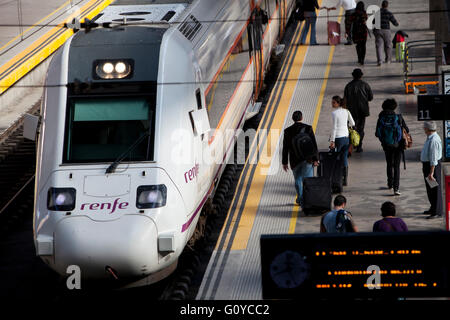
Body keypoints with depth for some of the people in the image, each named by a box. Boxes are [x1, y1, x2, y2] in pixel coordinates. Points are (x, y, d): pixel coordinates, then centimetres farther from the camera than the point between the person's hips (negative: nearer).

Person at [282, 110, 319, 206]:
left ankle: (300, 199, 24)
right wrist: (315, 159, -4)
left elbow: (285, 148, 0)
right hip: (307, 159, -1)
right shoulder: (308, 128, -7)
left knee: (298, 180, 17)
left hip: (294, 159, 2)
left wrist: (284, 162, 7)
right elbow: (314, 144, -8)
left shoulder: (288, 131, -3)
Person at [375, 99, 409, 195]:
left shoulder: (381, 119, -9)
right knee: (396, 166, 2)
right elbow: (407, 130, -3)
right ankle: (396, 188, -9)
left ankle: (390, 184, 37)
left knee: (389, 164, 23)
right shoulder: (398, 118, -13)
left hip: (386, 145, 2)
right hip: (398, 145, -2)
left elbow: (377, 134, -4)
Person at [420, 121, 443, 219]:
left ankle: (437, 212, 4)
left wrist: (431, 173, -25)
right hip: (427, 164, 10)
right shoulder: (430, 138, 9)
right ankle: (433, 208, 32)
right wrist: (424, 167, 25)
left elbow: (434, 158, -25)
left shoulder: (434, 140, -23)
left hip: (433, 166, -10)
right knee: (429, 189, 20)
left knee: (435, 189, -3)